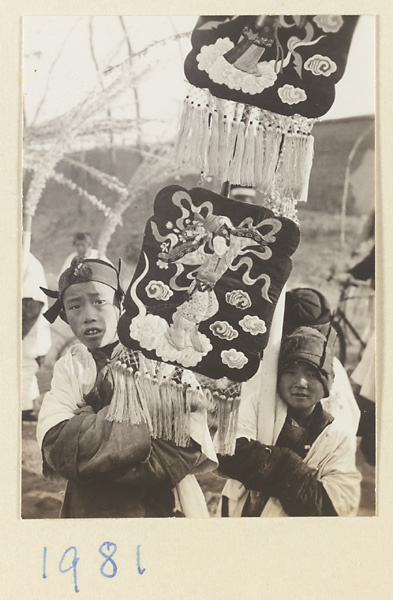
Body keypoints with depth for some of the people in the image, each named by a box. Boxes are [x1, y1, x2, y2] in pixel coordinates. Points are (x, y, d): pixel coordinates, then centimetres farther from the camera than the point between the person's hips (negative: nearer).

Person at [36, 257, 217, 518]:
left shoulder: (160, 357, -14)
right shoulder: (68, 366, -3)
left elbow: (186, 452, -23)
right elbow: (54, 446, -18)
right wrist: (144, 428, -26)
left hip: (162, 506, -2)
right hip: (87, 509, 3)